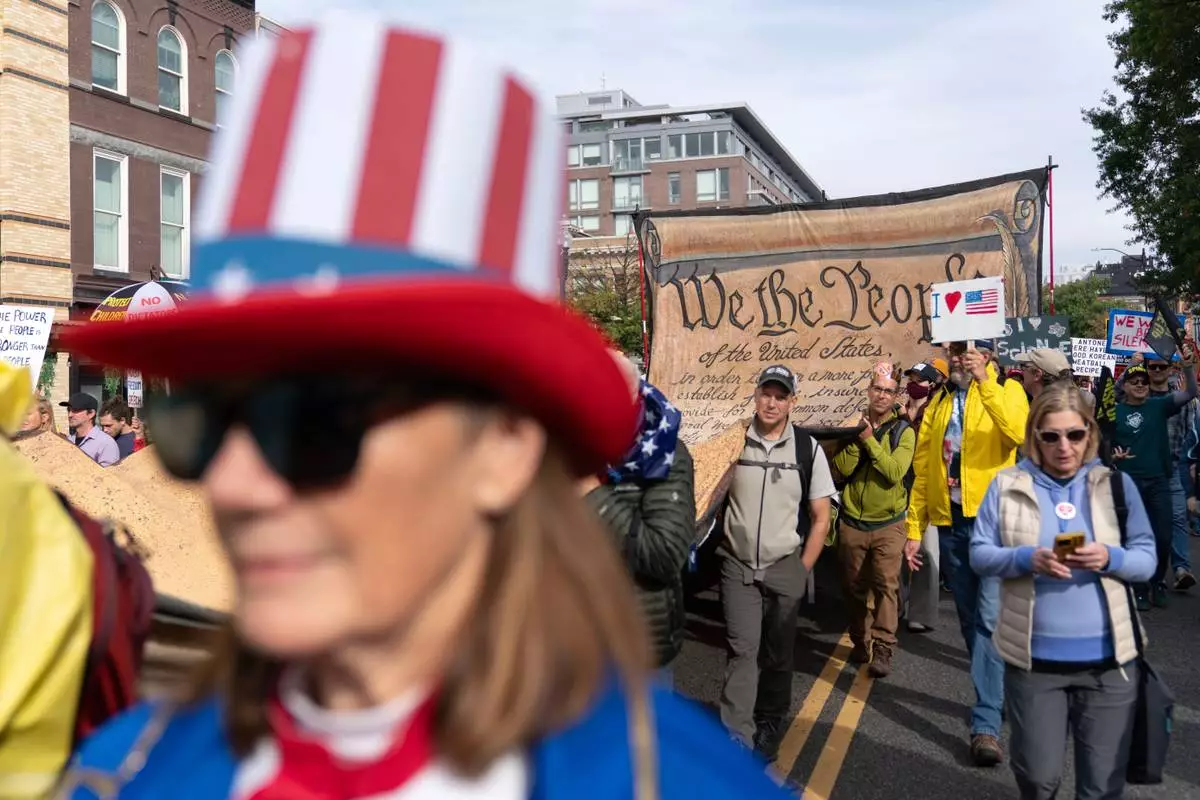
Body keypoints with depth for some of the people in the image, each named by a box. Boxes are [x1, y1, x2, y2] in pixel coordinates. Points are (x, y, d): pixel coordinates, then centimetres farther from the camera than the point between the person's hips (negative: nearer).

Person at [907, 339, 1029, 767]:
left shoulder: (1007, 391, -1)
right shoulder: (939, 403, 12)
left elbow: (1018, 432, -24)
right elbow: (923, 469, 11)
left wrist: (985, 381, -28)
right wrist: (914, 528, 7)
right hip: (951, 525, 5)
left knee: (989, 619, -11)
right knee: (970, 619, 14)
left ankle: (986, 725, -6)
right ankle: (996, 693, 33)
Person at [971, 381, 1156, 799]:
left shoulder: (1116, 483, 1)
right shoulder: (1008, 484, -1)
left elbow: (1147, 559, 1)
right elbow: (979, 553, -2)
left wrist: (1110, 558, -20)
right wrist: (1027, 558, -20)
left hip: (1108, 659, 1)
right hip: (1033, 659, -1)